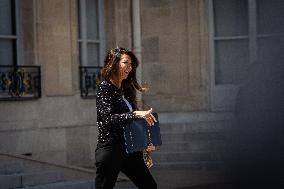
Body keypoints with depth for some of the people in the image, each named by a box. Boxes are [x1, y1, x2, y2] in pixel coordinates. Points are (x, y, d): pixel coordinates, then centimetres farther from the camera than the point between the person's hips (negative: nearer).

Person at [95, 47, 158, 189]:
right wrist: (135, 114, -31)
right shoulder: (104, 88, -9)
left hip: (129, 149, 8)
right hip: (110, 149, -8)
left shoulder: (126, 90, 14)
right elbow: (107, 119, -23)